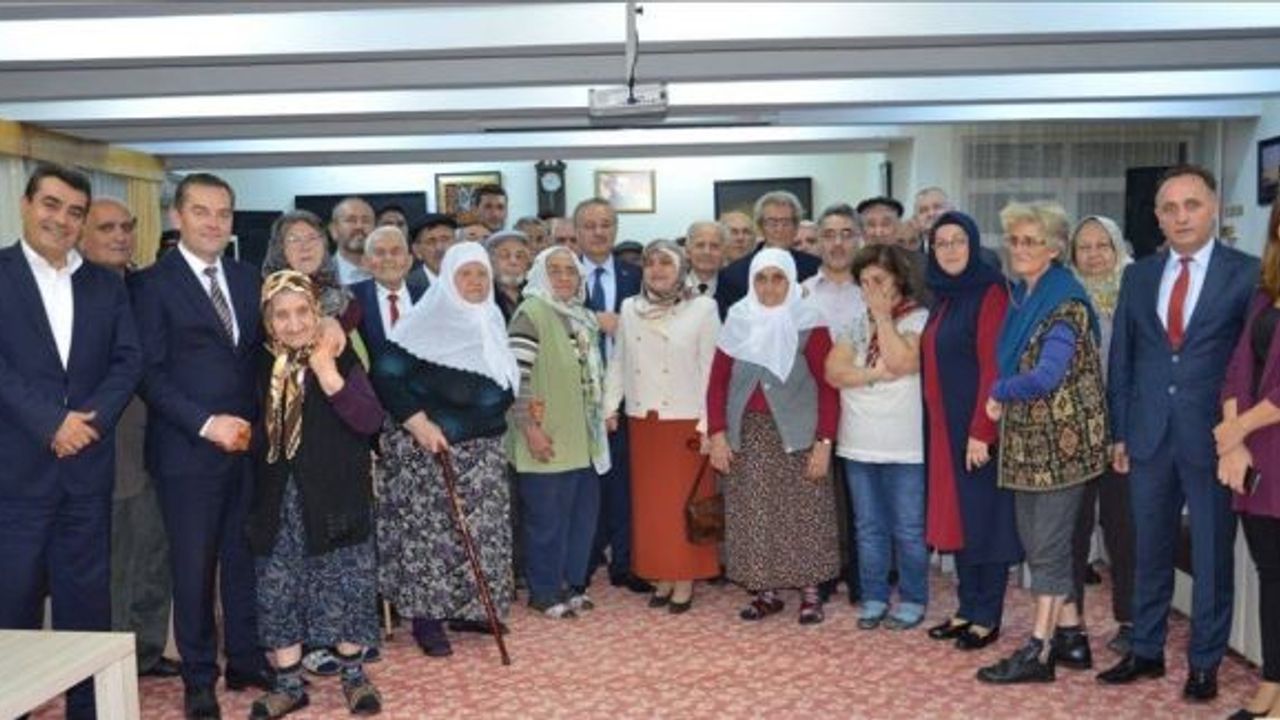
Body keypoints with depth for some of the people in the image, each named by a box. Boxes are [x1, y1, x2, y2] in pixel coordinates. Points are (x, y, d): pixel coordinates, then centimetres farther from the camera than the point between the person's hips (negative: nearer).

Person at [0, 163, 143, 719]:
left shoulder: (106, 286, 12)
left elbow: (129, 360, 5)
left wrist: (90, 419, -10)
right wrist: (51, 423, -15)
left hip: (89, 463, 3)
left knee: (87, 595, 9)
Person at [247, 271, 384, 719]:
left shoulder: (341, 359, -6)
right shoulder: (262, 367, 4)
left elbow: (371, 421, -18)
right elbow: (258, 434, 15)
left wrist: (328, 376, -24)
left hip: (335, 497, -3)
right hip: (278, 503, 3)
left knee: (345, 588, 5)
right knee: (277, 594, 7)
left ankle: (353, 675, 22)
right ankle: (289, 684, 22)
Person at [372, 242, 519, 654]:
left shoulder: (491, 321, 10)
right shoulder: (427, 321, -9)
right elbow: (385, 376, -15)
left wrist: (495, 422, 8)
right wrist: (419, 423, -20)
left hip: (483, 450, 6)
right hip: (428, 447, -6)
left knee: (480, 528, 9)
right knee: (429, 529, -4)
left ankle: (471, 607, 22)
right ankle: (427, 616, 6)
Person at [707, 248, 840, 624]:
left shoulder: (809, 324, -5)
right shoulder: (738, 322, 5)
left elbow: (828, 386, -6)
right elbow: (718, 381, 5)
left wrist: (824, 442, -12)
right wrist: (717, 434, -3)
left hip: (797, 433, -3)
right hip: (748, 434, 3)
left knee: (803, 514, 2)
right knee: (753, 516, 6)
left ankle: (810, 592, 14)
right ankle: (766, 592, 18)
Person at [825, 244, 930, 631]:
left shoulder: (919, 319, -4)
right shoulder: (856, 322, 10)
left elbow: (901, 361, -21)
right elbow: (834, 371, -1)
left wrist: (882, 315, -13)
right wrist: (877, 373, -14)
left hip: (905, 445, -5)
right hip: (858, 442, 5)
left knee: (908, 529, 4)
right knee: (868, 527, 12)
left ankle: (912, 600, 18)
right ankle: (873, 599, 23)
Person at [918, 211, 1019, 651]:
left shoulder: (990, 294, -10)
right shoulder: (943, 299, 13)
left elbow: (993, 368, -16)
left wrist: (981, 432, -20)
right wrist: (935, 427, 8)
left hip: (977, 427, -8)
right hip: (943, 428, 8)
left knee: (985, 515, 0)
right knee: (955, 514, 12)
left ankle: (988, 618, 10)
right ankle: (967, 608, 22)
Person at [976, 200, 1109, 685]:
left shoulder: (1066, 299, -15)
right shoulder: (1019, 294, 11)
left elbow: (1048, 374, -22)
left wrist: (999, 392, -8)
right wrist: (1004, 397, 4)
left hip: (1062, 436, -9)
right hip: (1027, 436, 9)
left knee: (1048, 543, -2)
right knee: (1033, 537, 13)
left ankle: (1039, 651, 6)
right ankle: (1070, 637, 24)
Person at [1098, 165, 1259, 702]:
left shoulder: (1246, 274, -4)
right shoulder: (1138, 276, 8)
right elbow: (1121, 357, 9)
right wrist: (1120, 432, 7)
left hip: (1212, 437, -3)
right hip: (1149, 436, 4)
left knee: (1212, 554, 8)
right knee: (1150, 550, 13)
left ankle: (1204, 662, 22)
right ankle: (1146, 651, 27)